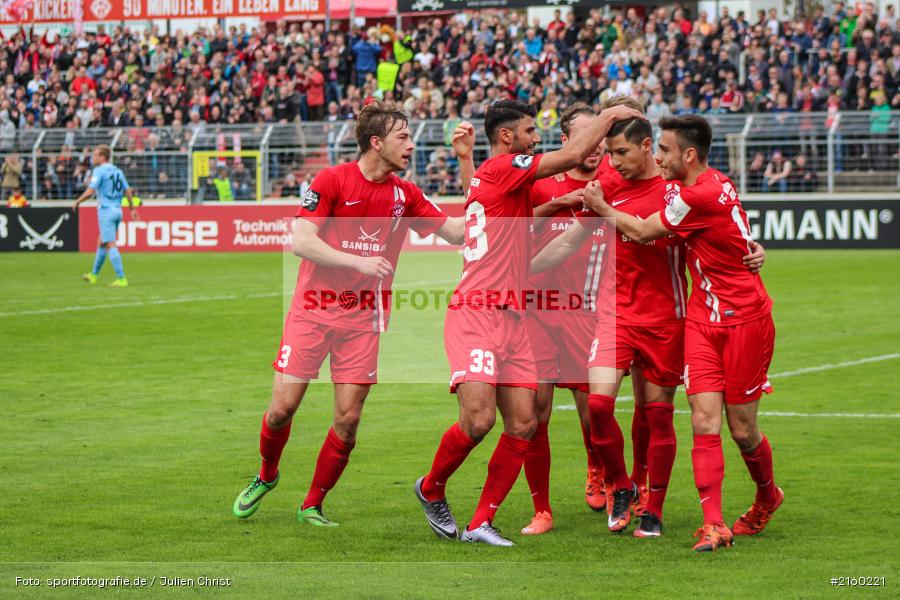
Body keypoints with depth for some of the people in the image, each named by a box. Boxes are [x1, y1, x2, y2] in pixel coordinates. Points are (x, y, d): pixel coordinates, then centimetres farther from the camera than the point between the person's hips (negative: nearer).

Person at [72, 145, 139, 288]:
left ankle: (121, 279, -15)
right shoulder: (118, 171, 12)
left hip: (106, 211, -8)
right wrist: (133, 209, 19)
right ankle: (94, 275, 31)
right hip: (118, 210, 8)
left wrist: (77, 202, -4)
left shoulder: (99, 171, -10)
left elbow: (90, 191, -17)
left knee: (110, 246, -9)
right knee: (101, 243, 21)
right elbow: (128, 190, 13)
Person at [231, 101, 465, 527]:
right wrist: (359, 261, -23)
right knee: (283, 407, -4)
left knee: (348, 419, -4)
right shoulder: (331, 180, -8)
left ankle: (313, 505, 13)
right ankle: (266, 477, 26)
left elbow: (457, 232, 8)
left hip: (363, 316, 3)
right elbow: (301, 242, -15)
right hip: (313, 308, -3)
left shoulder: (405, 194, 5)